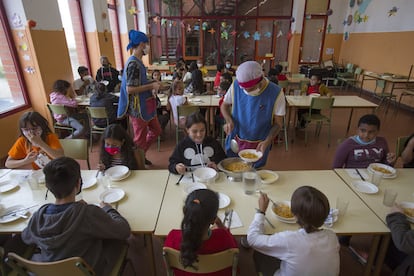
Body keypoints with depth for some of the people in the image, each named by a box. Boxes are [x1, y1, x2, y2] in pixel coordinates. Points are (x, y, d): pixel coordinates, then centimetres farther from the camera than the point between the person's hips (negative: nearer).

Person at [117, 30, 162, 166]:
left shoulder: (137, 62, 10)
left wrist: (152, 84, 8)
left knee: (156, 130, 20)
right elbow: (130, 89, -26)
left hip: (146, 105, 10)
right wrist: (151, 86, -20)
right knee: (140, 138, 6)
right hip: (138, 108, -10)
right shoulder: (133, 64, -21)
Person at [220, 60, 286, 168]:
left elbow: (278, 123, -10)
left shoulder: (276, 93, -19)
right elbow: (224, 105, 2)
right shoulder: (236, 85, -14)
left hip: (258, 145, -2)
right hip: (235, 141, 2)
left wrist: (267, 141, -25)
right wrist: (229, 121, -18)